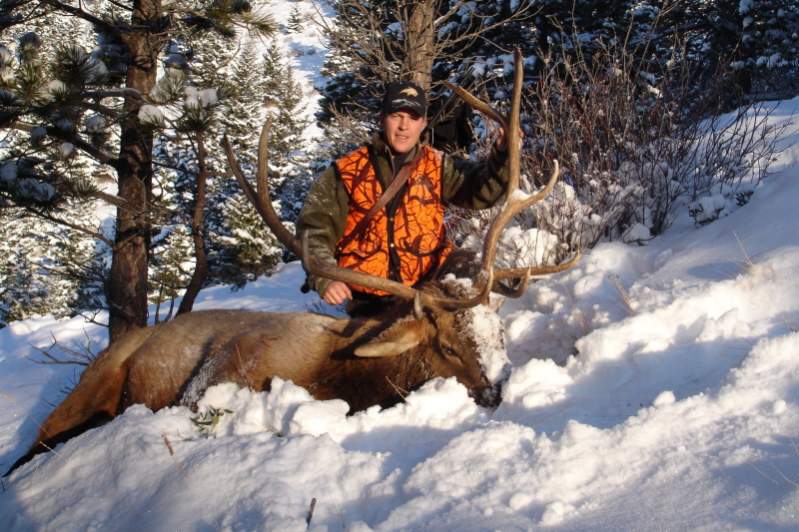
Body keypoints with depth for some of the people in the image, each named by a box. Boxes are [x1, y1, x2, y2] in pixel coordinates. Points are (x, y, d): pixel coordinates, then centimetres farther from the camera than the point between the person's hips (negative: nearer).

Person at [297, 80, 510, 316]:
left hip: (428, 290, 1)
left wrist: (502, 155, -26)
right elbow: (314, 226, -3)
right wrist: (324, 278, -18)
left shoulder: (437, 166, 5)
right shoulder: (348, 171, -1)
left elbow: (481, 190, -6)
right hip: (369, 302, -1)